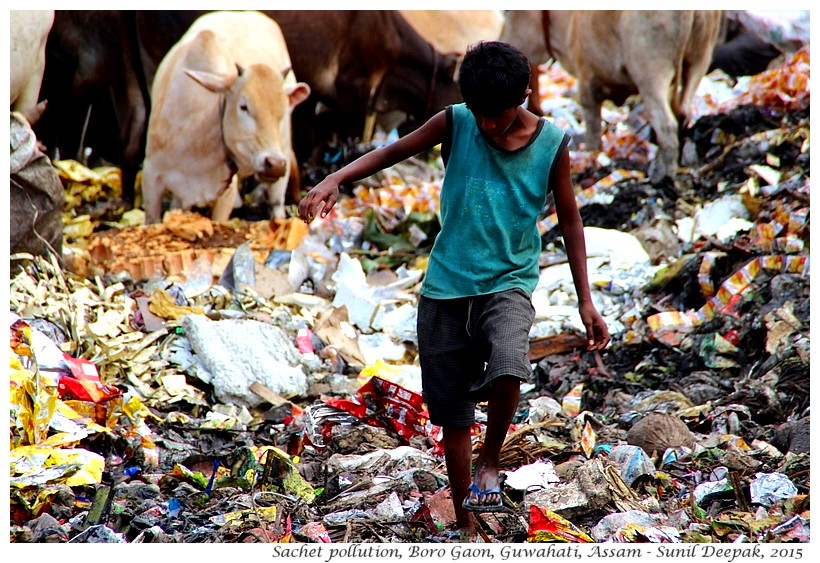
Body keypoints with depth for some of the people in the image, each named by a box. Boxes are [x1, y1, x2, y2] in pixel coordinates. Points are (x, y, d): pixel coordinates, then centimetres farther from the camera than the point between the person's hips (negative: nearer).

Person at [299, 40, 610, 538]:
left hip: (509, 282, -2)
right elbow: (394, 152, 0)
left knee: (507, 367, -33)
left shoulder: (552, 143, -5)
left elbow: (569, 220, 3)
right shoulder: (455, 123, -5)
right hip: (446, 287, 2)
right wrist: (335, 180, -18)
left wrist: (586, 301, 3)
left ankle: (491, 460, -5)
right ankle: (465, 524, 24)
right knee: (453, 412, 7)